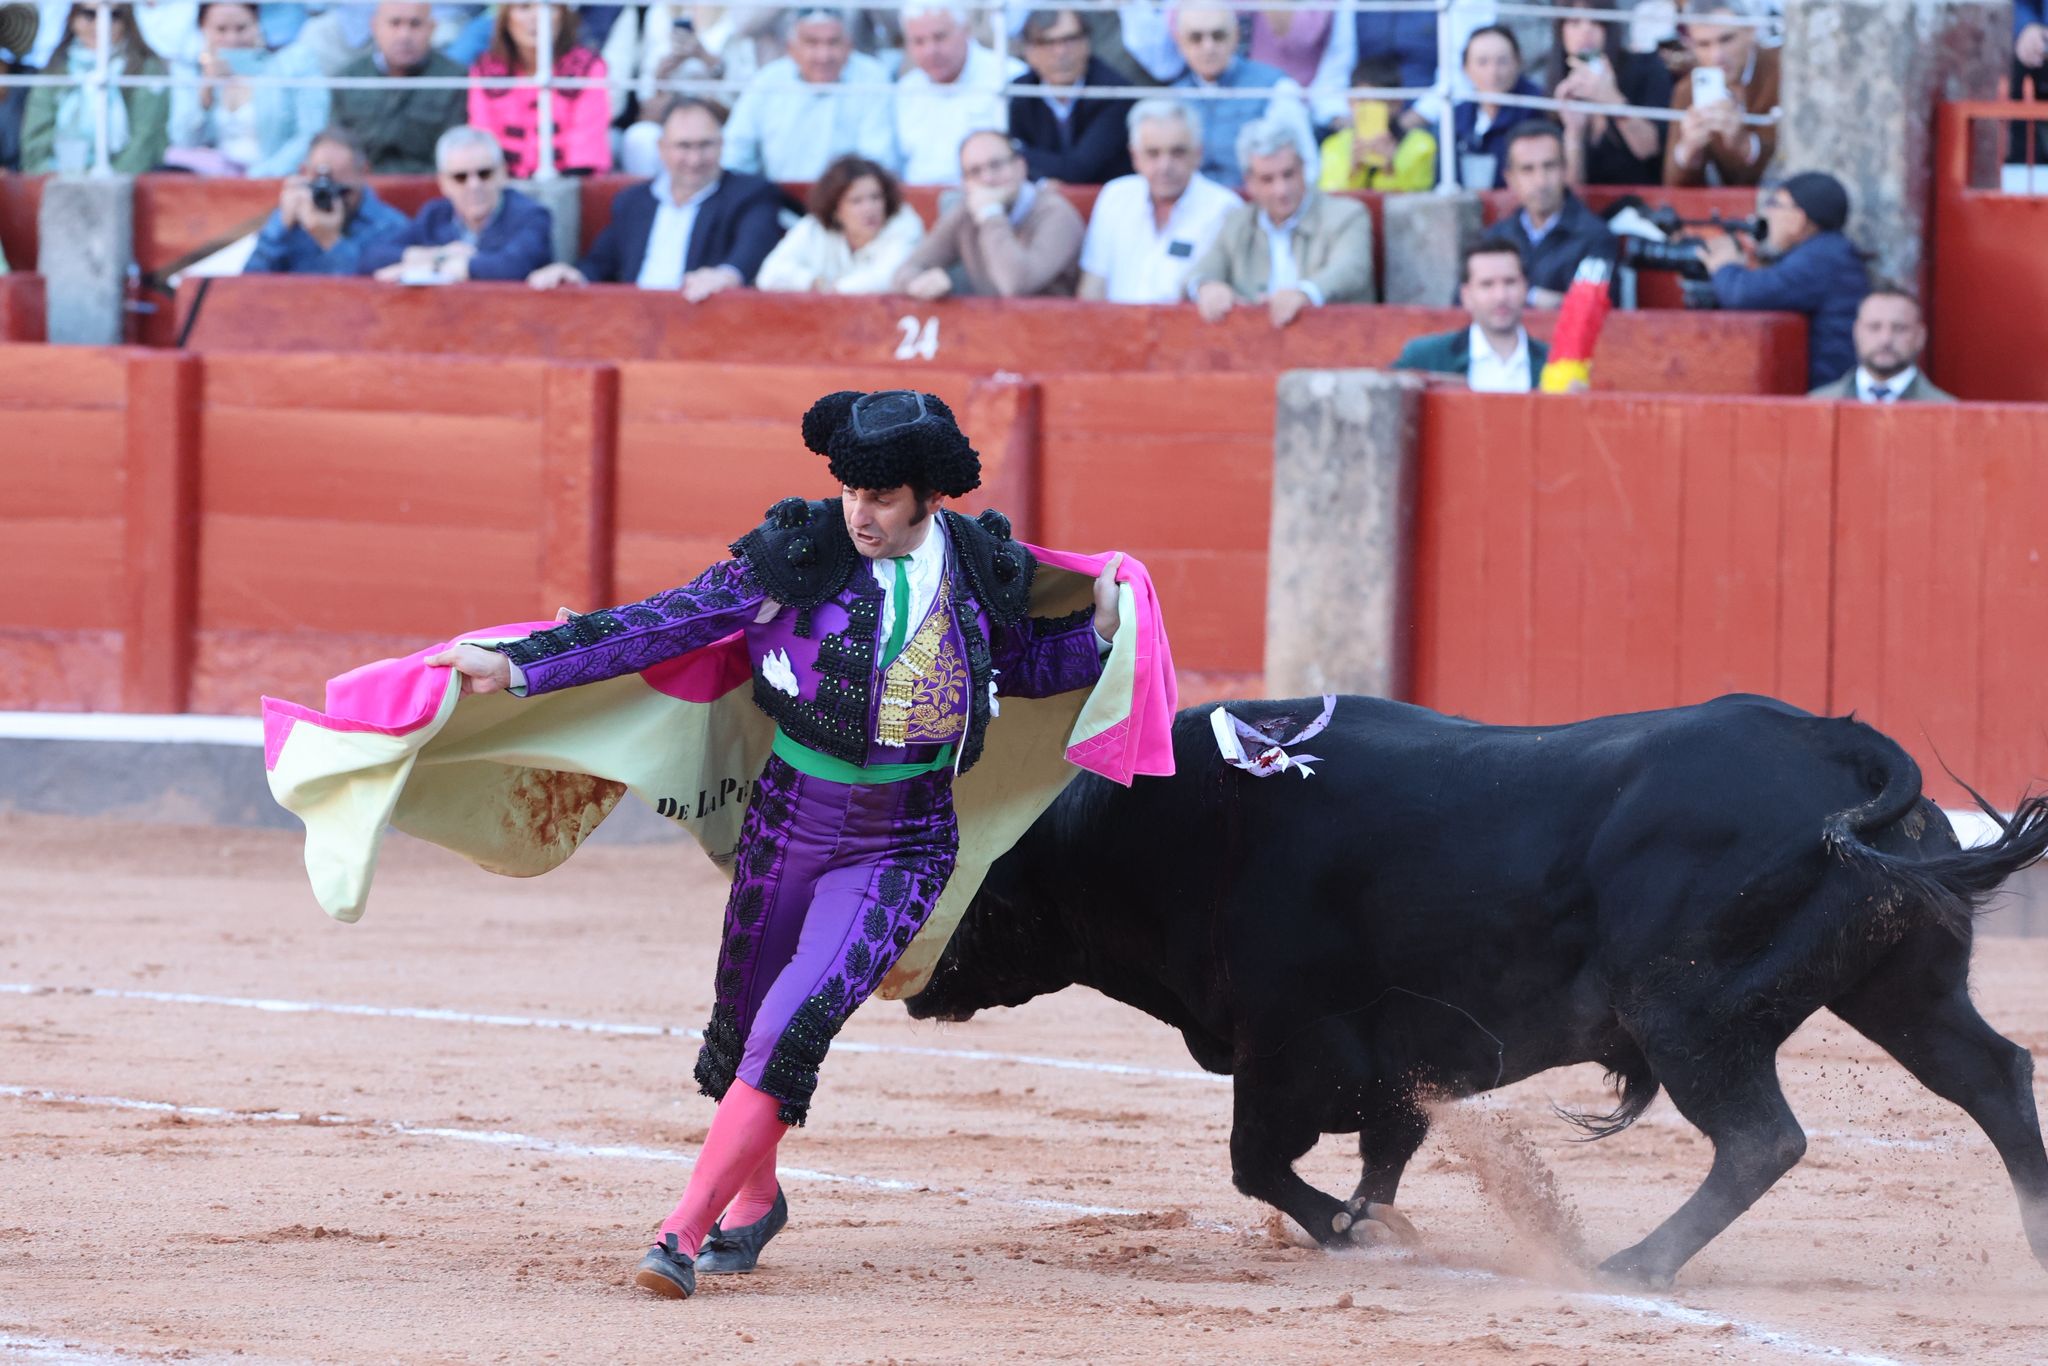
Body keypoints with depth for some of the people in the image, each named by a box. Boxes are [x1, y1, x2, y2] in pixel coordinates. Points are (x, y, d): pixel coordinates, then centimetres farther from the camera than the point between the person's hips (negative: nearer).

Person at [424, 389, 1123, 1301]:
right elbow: (667, 623, -11)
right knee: (742, 1022, 16)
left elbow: (1025, 666, 18)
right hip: (787, 824, 2)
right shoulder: (798, 552, -9)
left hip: (900, 848, -2)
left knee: (793, 1027, -19)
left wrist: (1103, 624, 2)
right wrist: (519, 665, -17)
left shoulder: (984, 573, -3)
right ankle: (755, 1199, 44)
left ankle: (683, 1234, -18)